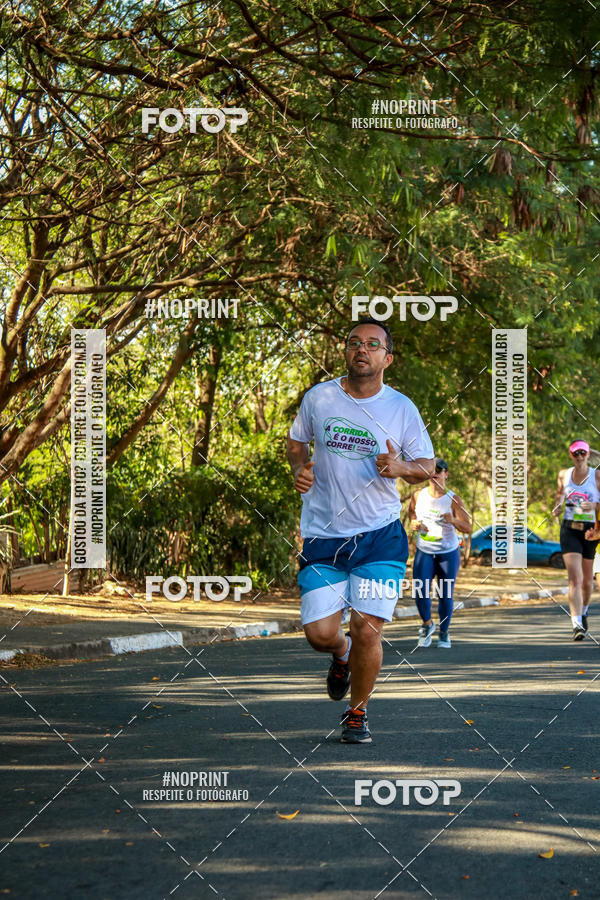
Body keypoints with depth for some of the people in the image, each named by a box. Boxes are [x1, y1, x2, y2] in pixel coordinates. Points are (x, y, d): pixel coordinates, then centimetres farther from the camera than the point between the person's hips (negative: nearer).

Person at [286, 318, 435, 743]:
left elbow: (427, 466, 7)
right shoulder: (318, 397, 3)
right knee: (320, 633, -6)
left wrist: (400, 467, -16)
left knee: (367, 630, -10)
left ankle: (358, 711, 16)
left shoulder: (402, 408, 0)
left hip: (379, 536, -1)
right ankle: (342, 655, 34)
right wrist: (299, 467, -2)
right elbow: (296, 441, 20)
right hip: (323, 535, 1)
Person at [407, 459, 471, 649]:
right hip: (424, 552, 1)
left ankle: (444, 633, 23)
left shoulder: (453, 499, -7)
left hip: (448, 553, -1)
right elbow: (411, 513, 19)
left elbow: (467, 528, -10)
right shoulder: (418, 496, 0)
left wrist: (453, 520, -30)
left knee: (445, 595, 2)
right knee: (419, 591, -14)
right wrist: (414, 524, -4)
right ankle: (427, 624, 13)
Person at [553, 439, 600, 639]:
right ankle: (577, 625, -21)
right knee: (575, 578, -15)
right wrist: (558, 505, 6)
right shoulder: (564, 474, 6)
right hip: (569, 530, 0)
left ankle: (584, 611, 44)